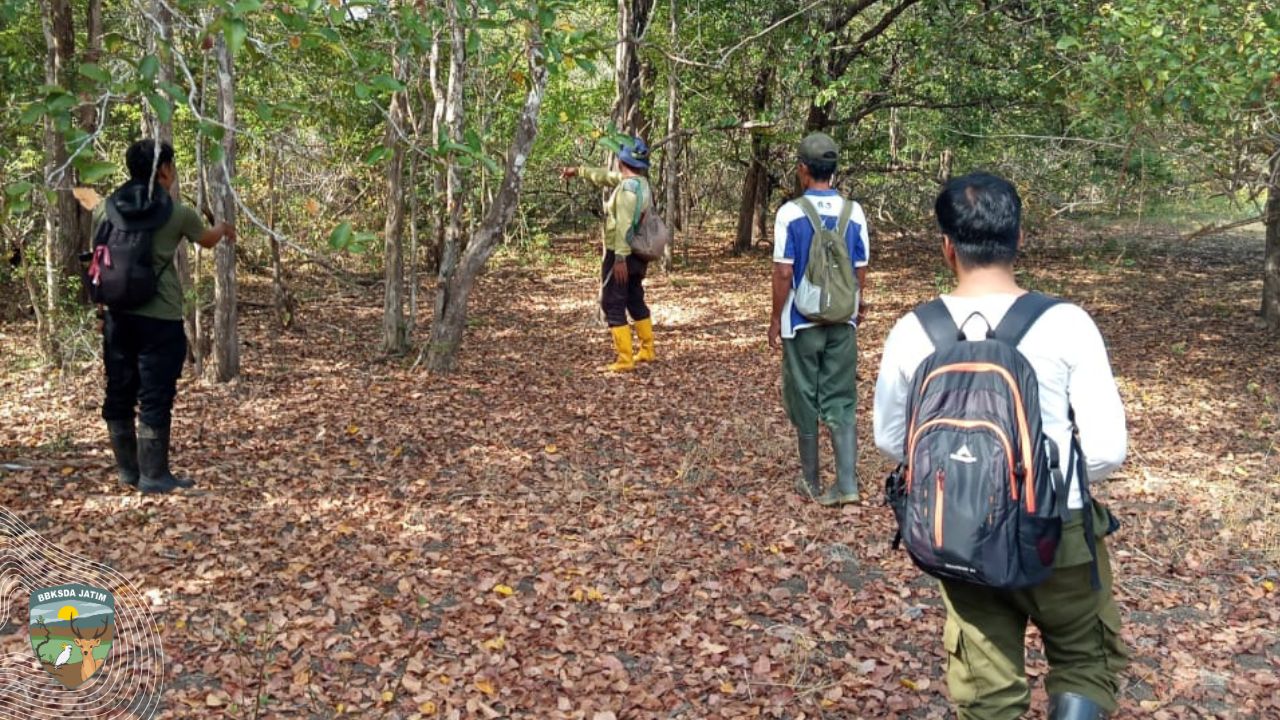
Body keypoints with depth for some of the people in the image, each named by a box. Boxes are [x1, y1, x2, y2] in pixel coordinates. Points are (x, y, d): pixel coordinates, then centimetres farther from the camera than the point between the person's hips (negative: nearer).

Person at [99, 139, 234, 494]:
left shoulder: (105, 209, 4)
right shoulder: (178, 213, -5)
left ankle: (127, 470, 22)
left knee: (119, 394, 12)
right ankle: (154, 475, 5)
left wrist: (102, 309, 18)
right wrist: (223, 229, 38)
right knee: (155, 397, 1)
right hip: (160, 318, -5)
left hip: (118, 315, 5)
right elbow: (206, 239, 15)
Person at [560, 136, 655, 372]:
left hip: (622, 255, -10)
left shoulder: (628, 187, -19)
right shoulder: (640, 182, 10)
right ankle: (647, 351, 27)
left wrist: (620, 258, -29)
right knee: (635, 302, 20)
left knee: (613, 305, -5)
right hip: (637, 254, 10)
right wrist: (578, 171, 33)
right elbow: (605, 176, 25)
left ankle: (624, 359, -7)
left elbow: (624, 225, -26)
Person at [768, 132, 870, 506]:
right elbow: (861, 271, 4)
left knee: (804, 400, 9)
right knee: (841, 400, 8)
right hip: (842, 321, 3)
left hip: (802, 321, -3)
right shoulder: (854, 212, -1)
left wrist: (776, 318, 0)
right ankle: (846, 482, 0)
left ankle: (811, 481, 19)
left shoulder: (790, 213, -11)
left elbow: (783, 273, -11)